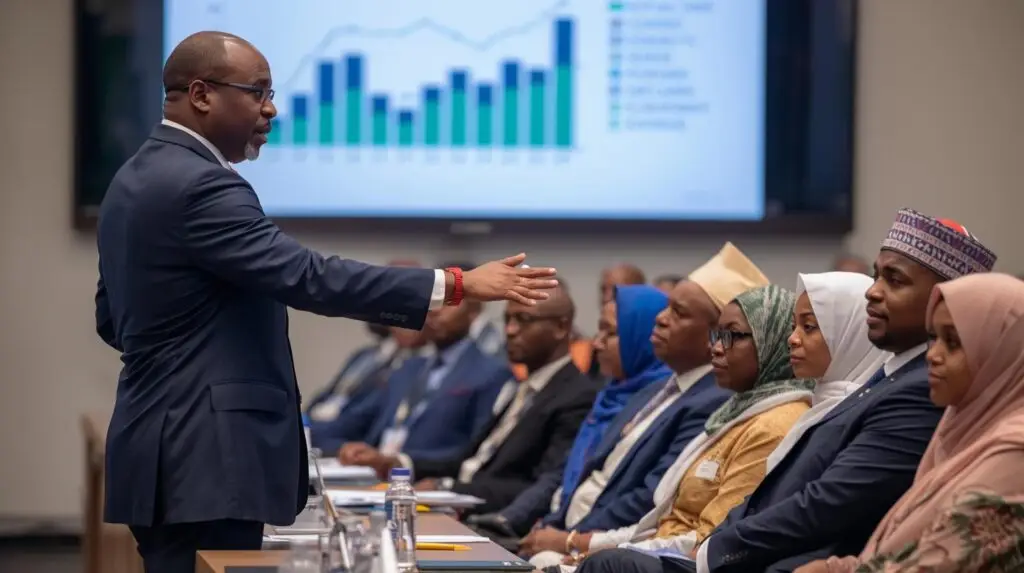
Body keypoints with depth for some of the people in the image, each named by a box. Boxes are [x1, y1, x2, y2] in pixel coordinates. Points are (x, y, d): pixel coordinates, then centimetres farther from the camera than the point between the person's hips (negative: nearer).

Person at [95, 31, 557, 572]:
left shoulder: (136, 178, 15)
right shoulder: (199, 185, -17)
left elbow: (112, 319, 23)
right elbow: (309, 277, -25)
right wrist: (455, 285, -26)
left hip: (171, 449, 11)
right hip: (205, 457, -11)